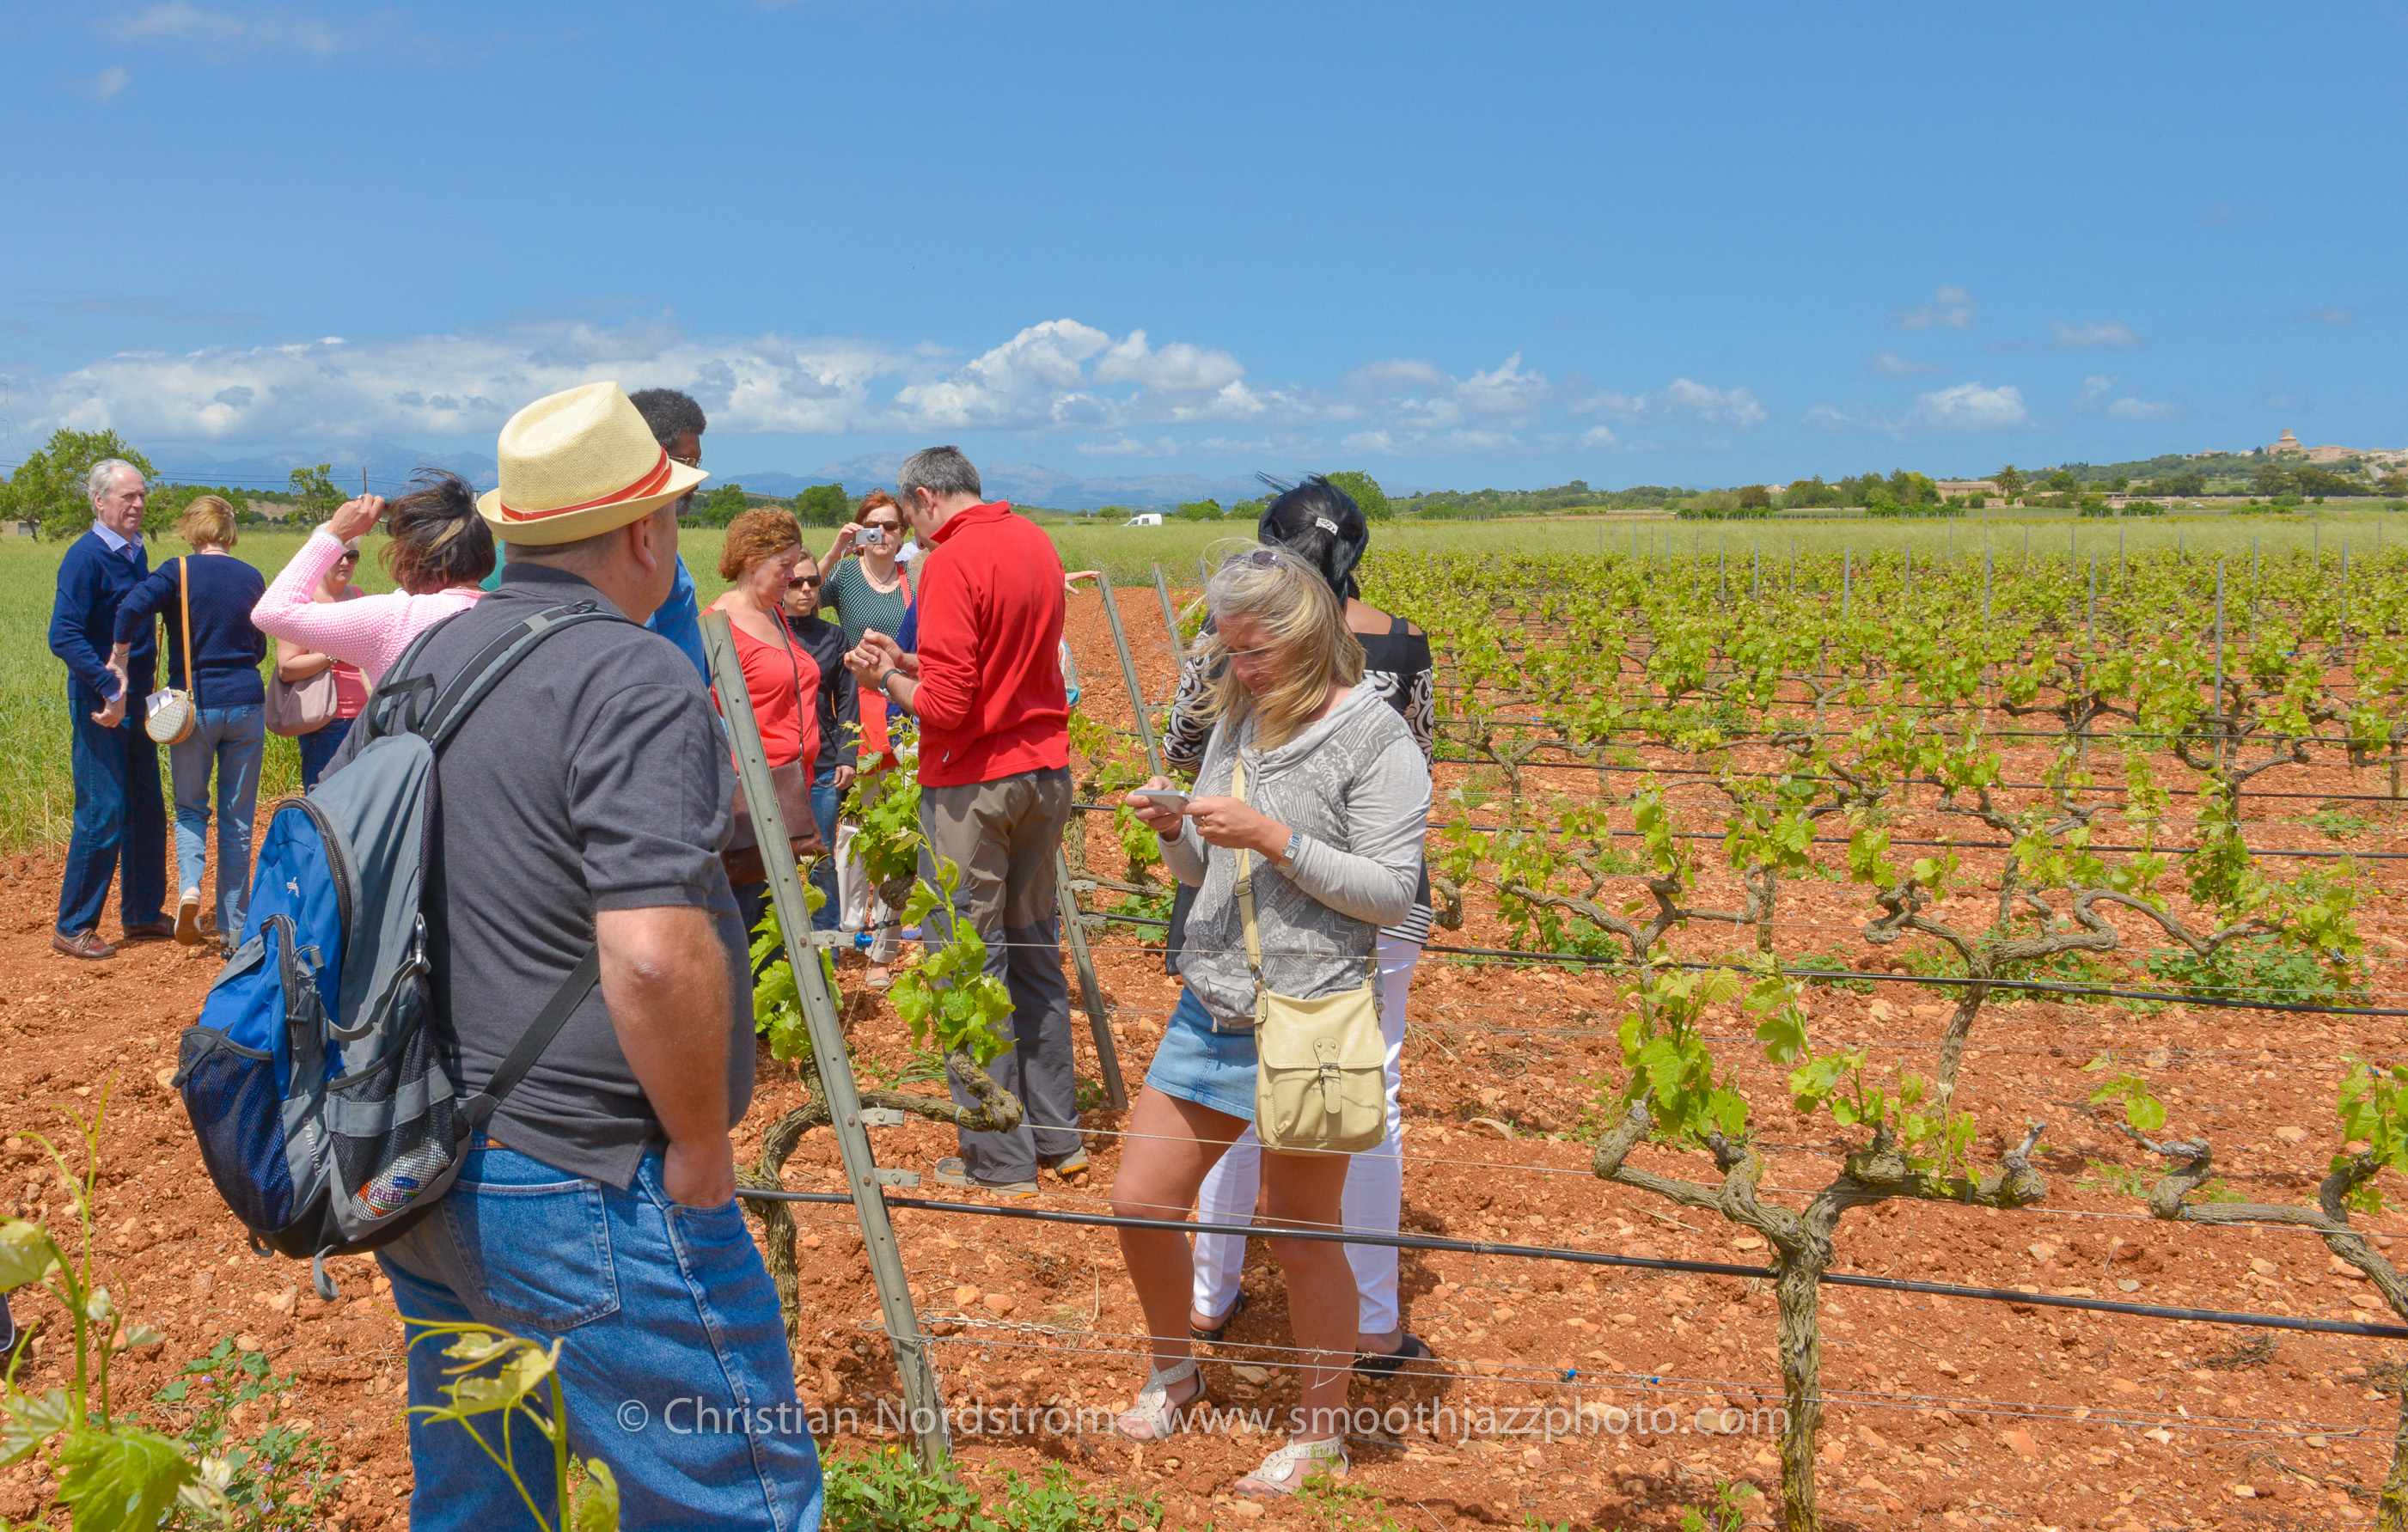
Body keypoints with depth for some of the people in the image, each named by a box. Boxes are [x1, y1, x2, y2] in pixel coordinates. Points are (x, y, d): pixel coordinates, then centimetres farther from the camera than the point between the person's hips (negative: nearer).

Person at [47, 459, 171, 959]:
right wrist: (111, 690, -23)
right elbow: (64, 637, -20)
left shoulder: (135, 552, 11)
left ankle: (142, 913, 24)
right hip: (100, 706, -8)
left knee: (147, 812, 12)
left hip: (136, 702, 8)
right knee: (102, 815, -5)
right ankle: (73, 927, 5)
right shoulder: (86, 556, -13)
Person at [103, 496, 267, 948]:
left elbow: (133, 606, -24)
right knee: (238, 818, 8)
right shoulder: (252, 578, 4)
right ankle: (234, 926, 10)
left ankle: (189, 885, -10)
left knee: (191, 808, 16)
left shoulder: (180, 572, -5)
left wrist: (119, 658, -11)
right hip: (246, 704, 2)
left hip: (195, 705, -2)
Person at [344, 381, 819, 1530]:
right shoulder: (637, 682, -17)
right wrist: (702, 1148, -14)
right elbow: (657, 955, -28)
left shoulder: (425, 664, 9)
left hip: (418, 1176, 9)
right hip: (577, 1183, -9)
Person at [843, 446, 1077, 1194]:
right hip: (1044, 770, 8)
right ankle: (1059, 1137, 25)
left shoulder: (952, 562, -15)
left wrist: (888, 680, -1)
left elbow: (945, 706, -19)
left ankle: (999, 1161, 8)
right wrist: (909, 660, 17)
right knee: (1036, 951, 17)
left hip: (973, 785, -8)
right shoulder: (1037, 544, 10)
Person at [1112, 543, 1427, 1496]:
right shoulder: (1236, 721, 10)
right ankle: (1174, 1370, 36)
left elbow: (1393, 893, -13)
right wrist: (1170, 830, -4)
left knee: (1301, 1238, 6)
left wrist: (1275, 839, -20)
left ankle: (1322, 1430, 27)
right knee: (1138, 1201, 9)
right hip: (1210, 1010, 7)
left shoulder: (1374, 739, -10)